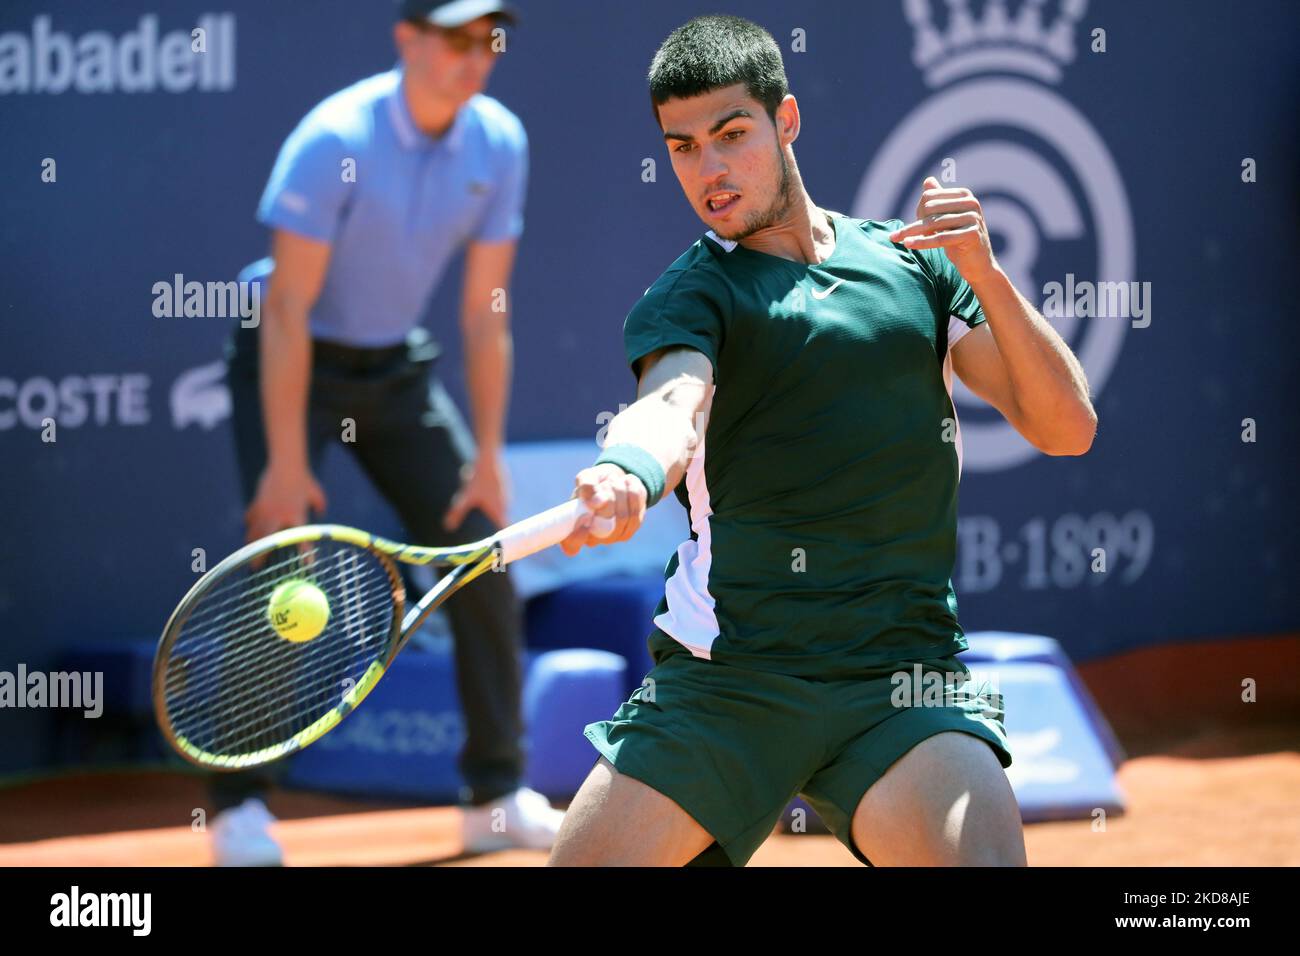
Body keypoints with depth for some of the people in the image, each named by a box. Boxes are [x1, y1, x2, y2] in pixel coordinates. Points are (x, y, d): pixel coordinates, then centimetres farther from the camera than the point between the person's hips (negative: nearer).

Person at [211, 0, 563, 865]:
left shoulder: (498, 143, -9)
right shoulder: (336, 140, -24)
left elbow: (485, 313, -3)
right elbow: (288, 311, -24)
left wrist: (488, 455, -4)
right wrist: (287, 463, -26)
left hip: (397, 366, 5)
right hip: (291, 364, -5)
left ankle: (497, 795, 10)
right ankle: (239, 806, -7)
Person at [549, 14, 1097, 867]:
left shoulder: (911, 262, 13)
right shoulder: (688, 296, 4)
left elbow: (1066, 427, 7)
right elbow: (673, 405, -20)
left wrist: (983, 273, -7)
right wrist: (626, 476, -43)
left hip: (904, 678, 1)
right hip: (723, 679, 0)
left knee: (983, 853, -25)